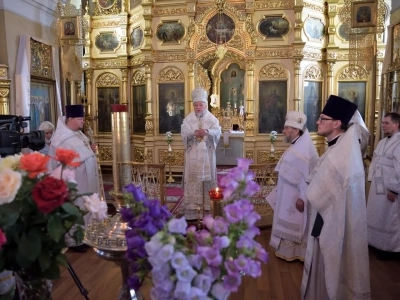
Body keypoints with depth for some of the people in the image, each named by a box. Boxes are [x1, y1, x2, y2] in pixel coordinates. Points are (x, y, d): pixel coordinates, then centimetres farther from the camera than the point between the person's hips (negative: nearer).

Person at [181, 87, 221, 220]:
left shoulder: (212, 118, 4)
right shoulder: (188, 118, 4)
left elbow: (217, 132, -12)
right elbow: (184, 132, -12)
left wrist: (207, 131, -34)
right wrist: (195, 132, -33)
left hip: (207, 154, 0)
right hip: (192, 154, 0)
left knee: (208, 178, 5)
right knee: (192, 179, 0)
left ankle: (208, 204, 15)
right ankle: (192, 206, 5)